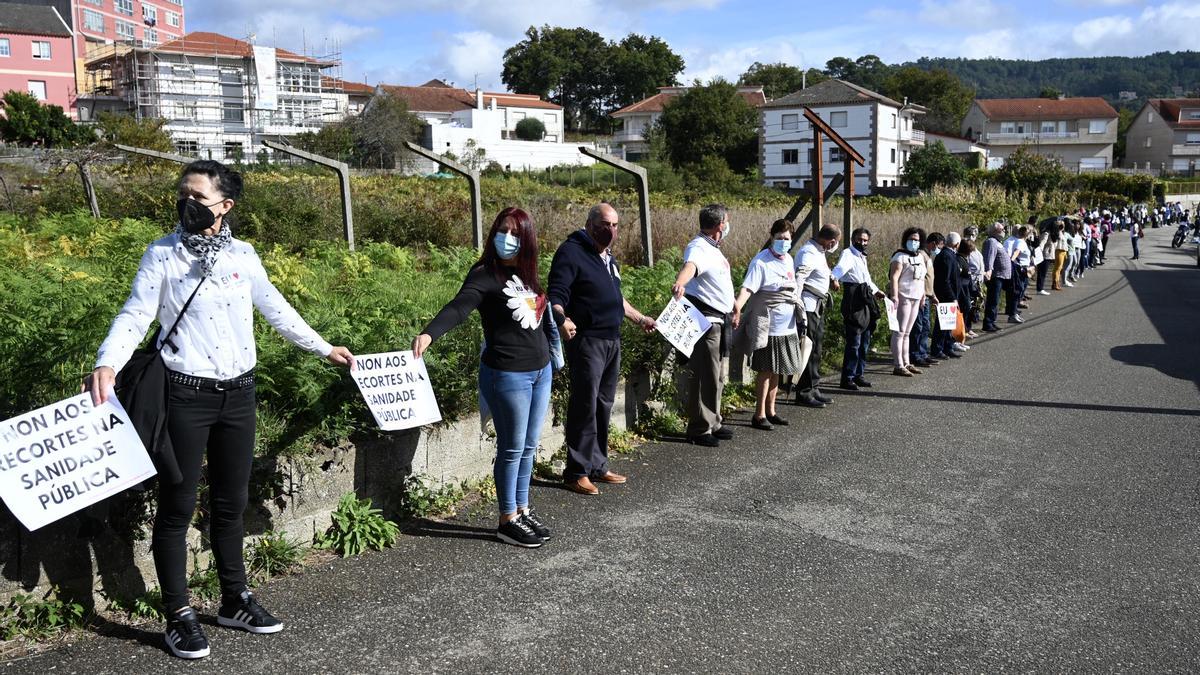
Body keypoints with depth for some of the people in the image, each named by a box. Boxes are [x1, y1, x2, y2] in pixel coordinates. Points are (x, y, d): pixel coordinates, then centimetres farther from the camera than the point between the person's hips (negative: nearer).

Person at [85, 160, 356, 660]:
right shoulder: (162, 256, -4)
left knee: (231, 501, 14)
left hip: (238, 393, 4)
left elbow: (277, 311, 16)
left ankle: (234, 600, 29)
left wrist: (324, 349, 19)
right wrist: (107, 364, -29)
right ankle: (179, 615, 17)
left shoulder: (243, 255, 6)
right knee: (178, 505, 4)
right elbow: (135, 315, -11)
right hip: (185, 395, -4)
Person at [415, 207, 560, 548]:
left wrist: (555, 349, 25)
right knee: (512, 448, 1)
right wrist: (429, 333, -46)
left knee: (529, 446, 15)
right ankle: (507, 521, 14)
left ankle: (522, 510, 28)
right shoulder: (485, 275, -13)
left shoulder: (527, 273, 10)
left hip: (541, 371, 7)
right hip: (508, 375, -7)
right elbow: (458, 307, -29)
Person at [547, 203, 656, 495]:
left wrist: (640, 319, 34)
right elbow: (556, 295, -18)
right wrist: (562, 319, -36)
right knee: (585, 406, -7)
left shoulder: (608, 257, 19)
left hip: (612, 340, 9)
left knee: (604, 406, 12)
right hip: (586, 340, -9)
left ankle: (597, 465, 21)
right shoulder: (571, 252, -9)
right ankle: (577, 472, 1)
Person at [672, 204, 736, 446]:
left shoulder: (713, 249, 16)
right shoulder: (698, 248, -17)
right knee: (704, 376, -7)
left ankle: (713, 422, 30)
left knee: (716, 376, 18)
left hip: (719, 321, 10)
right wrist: (680, 283, -63)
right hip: (704, 321, -10)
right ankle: (699, 429, -1)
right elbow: (690, 265, -41)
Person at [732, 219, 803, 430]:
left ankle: (770, 411, 25)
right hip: (768, 327, -7)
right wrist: (737, 308, -40)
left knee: (776, 371, 14)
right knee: (765, 371, -1)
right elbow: (747, 288, -26)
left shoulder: (788, 260, 10)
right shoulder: (761, 262, -14)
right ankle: (759, 415, 7)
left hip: (787, 327, 7)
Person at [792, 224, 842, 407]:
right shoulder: (809, 253, -18)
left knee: (816, 349, 16)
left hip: (818, 307, 10)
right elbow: (797, 279, -27)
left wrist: (832, 278, 16)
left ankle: (814, 389, 25)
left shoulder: (820, 252, 13)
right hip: (808, 306, -10)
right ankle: (804, 393, 1)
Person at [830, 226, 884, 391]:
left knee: (865, 341, 12)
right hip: (853, 300, -9)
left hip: (865, 300, 9)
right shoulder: (848, 254, -9)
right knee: (854, 341, -11)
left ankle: (858, 375, 21)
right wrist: (832, 278, -52)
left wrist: (876, 291, 49)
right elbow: (840, 268, -32)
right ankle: (847, 378, -6)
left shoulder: (862, 257, 20)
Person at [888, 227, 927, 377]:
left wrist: (923, 294, 19)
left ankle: (906, 363, 18)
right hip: (903, 297, -8)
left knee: (906, 333, 13)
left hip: (916, 298, 8)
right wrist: (894, 296, -25)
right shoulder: (900, 256, -8)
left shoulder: (919, 257, 18)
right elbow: (894, 277, -17)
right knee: (899, 332, -8)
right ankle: (898, 366, -8)